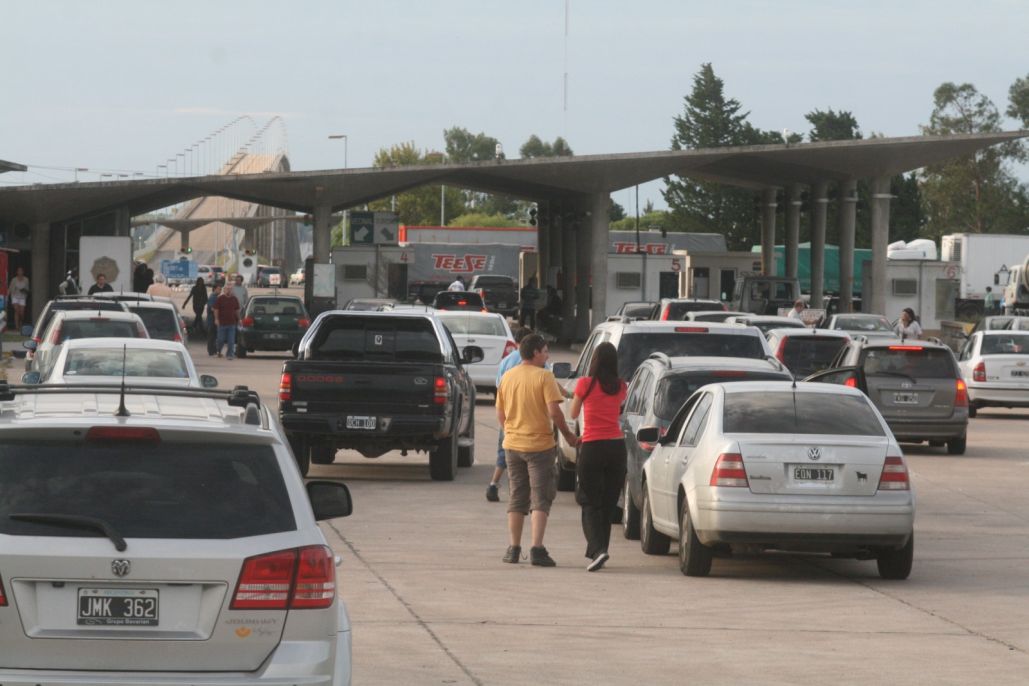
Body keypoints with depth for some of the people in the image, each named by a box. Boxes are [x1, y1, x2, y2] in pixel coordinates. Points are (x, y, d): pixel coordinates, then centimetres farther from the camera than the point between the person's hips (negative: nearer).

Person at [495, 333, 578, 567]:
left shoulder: (507, 377, 6)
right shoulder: (544, 377, -11)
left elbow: (500, 414, 12)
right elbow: (554, 411, -17)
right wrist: (567, 434, -4)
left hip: (512, 444, 5)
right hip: (539, 444, -5)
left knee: (516, 498, 14)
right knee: (540, 499, -2)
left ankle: (514, 548, 15)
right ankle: (537, 548, -11)